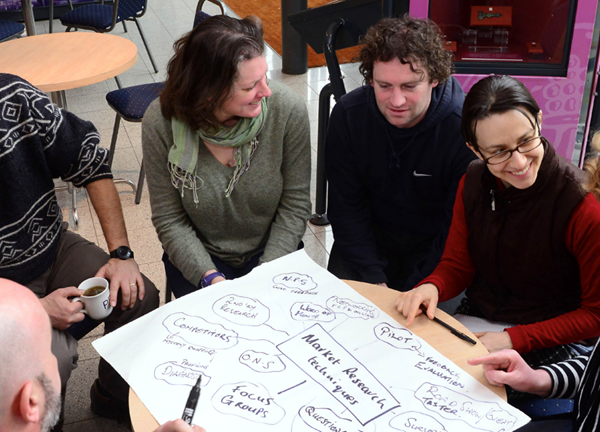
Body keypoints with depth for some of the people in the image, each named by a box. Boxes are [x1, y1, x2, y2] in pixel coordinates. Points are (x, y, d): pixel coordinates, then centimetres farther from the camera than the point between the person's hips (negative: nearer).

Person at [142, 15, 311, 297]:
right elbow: (169, 220, -10)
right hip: (199, 256, 0)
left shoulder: (288, 110, -19)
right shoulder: (160, 123, -20)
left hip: (270, 251, 1)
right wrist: (211, 278, -22)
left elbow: (295, 206, -9)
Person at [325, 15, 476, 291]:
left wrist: (417, 293, -22)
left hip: (435, 243, -2)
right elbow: (345, 207, -7)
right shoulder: (348, 114, -13)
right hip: (370, 235, 3)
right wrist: (375, 281, -16)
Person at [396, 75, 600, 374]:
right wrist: (431, 288, -18)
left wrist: (513, 339, -18)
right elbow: (456, 265, 5)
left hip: (548, 347, -4)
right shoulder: (473, 183, -3)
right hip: (474, 323, 5)